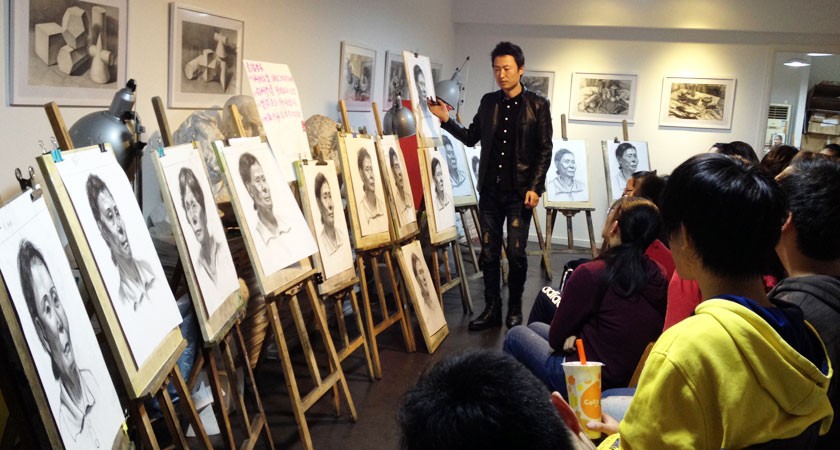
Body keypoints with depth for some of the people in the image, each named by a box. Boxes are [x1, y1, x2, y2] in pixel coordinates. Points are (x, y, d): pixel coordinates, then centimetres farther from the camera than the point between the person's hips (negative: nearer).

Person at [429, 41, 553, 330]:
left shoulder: (537, 105, -2)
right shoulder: (488, 102, 9)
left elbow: (544, 151, -3)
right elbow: (471, 138, 16)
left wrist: (535, 187, -10)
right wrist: (446, 120, 2)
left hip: (519, 192, -4)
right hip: (490, 190, 4)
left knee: (515, 253, -1)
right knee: (489, 253, 6)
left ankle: (515, 309, 17)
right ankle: (491, 309, 17)